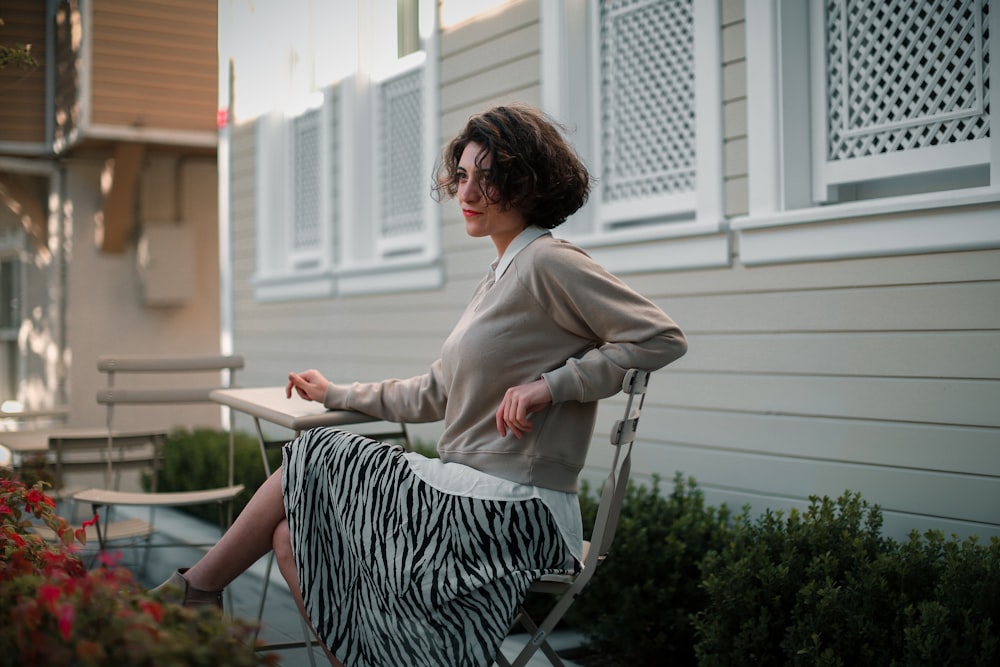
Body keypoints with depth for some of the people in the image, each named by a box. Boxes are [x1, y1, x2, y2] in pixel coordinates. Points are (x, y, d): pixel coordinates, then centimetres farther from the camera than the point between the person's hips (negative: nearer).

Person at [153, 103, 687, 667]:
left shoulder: (549, 263, -12)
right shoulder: (504, 273, 17)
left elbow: (661, 338, -17)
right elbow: (436, 394, 23)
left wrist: (552, 384, -20)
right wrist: (337, 395, 30)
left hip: (508, 514, -9)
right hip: (471, 495, 9)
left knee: (315, 460, 1)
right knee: (295, 536, 3)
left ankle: (195, 589, 21)